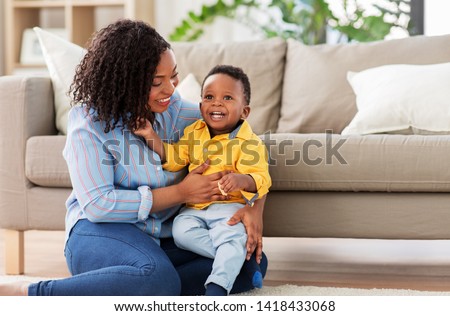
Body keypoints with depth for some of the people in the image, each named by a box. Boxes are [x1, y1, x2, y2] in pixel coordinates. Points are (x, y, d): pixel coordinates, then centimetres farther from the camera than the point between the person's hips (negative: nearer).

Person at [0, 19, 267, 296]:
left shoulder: (176, 111, 5)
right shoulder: (90, 126, -10)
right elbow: (97, 205, -20)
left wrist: (254, 207, -13)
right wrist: (181, 193, -19)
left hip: (165, 237, 7)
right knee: (160, 278, -39)